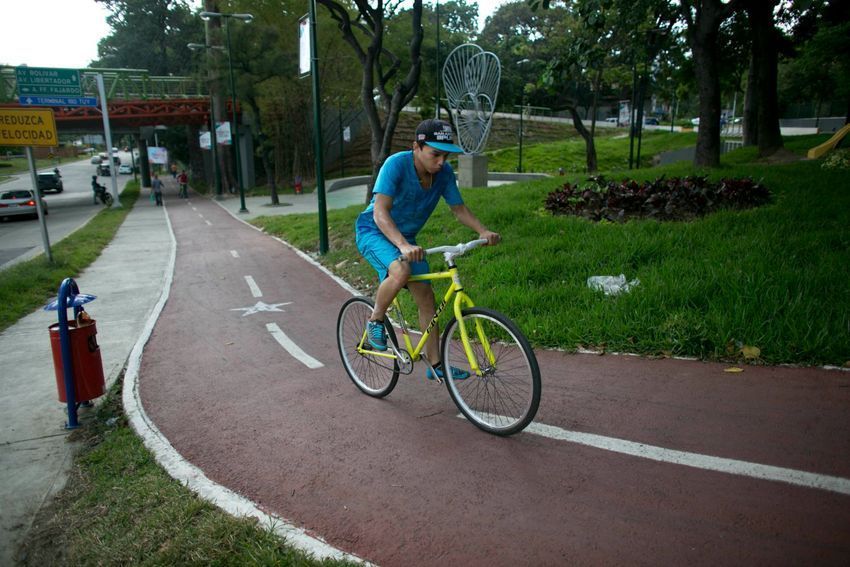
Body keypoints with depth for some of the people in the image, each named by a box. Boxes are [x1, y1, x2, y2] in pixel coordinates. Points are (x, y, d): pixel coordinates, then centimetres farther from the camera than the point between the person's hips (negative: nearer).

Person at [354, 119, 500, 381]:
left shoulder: (444, 172, -11)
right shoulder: (396, 164, -28)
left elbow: (459, 208, -1)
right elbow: (381, 213, -36)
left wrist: (483, 231, -19)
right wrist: (403, 246, -52)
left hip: (407, 238, 6)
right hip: (374, 232, -6)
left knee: (426, 297, 2)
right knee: (401, 271, -36)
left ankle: (435, 365, 14)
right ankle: (375, 321, -8)